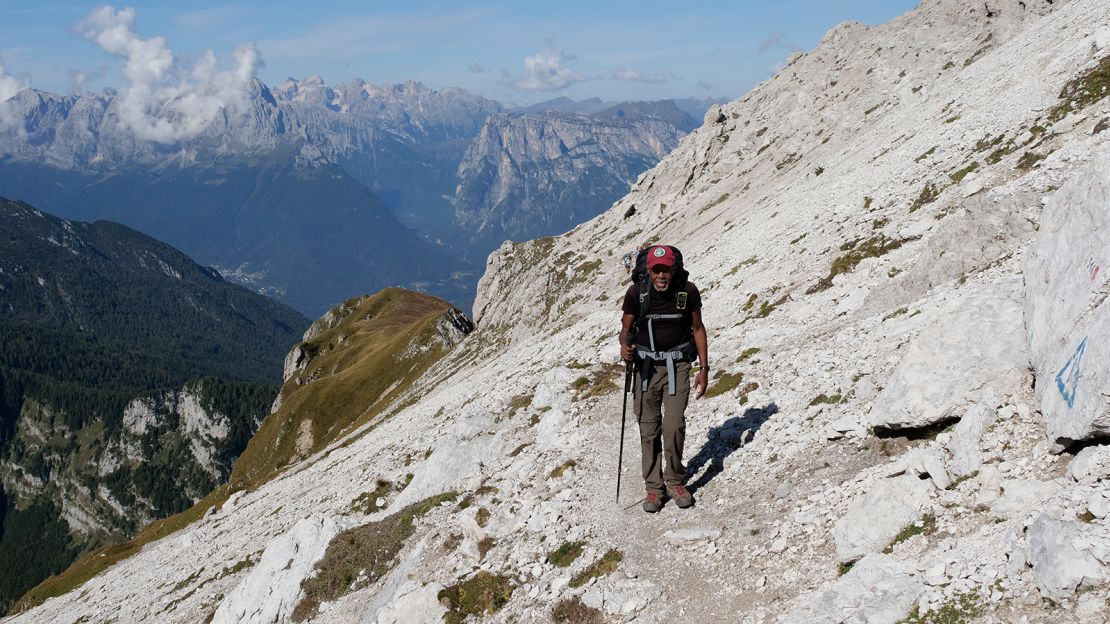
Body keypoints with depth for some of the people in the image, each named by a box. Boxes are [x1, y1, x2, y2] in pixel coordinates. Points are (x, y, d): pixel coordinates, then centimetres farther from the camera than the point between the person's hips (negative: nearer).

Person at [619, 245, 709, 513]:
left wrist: (704, 368, 1)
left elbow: (698, 328, 3)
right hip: (646, 365, 1)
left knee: (674, 426, -12)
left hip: (677, 365, -1)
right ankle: (653, 488, 12)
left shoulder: (687, 291, -8)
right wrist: (625, 346, -22)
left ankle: (676, 481, 9)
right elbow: (626, 328, 1)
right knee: (649, 429, 1)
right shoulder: (636, 293, -9)